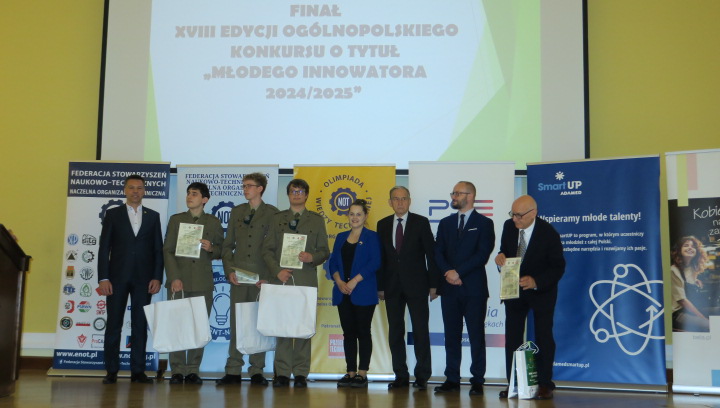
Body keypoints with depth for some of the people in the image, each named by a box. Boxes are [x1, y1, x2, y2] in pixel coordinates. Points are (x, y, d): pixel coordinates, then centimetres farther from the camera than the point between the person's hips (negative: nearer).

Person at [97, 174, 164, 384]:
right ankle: (111, 371, 6)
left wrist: (157, 277, -2)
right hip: (118, 277, -1)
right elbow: (104, 248, 2)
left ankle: (138, 371, 7)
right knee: (114, 325, 0)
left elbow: (158, 249, 8)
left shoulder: (153, 216, 11)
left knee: (140, 325, 2)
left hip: (143, 279, 1)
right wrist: (103, 278, -7)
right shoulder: (113, 214, 7)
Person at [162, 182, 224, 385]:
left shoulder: (213, 222, 11)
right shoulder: (176, 219, 10)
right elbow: (168, 251, 4)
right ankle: (177, 370, 5)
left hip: (203, 283, 0)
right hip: (178, 281, 0)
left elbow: (221, 250, 13)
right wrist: (174, 278, -8)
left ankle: (193, 370, 7)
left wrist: (211, 248, -10)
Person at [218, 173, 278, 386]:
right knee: (236, 322, 3)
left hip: (261, 276, -3)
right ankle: (233, 371, 8)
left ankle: (257, 371, 8)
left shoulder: (272, 213, 3)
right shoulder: (236, 212, 14)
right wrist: (229, 270, 0)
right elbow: (227, 244, 13)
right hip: (238, 277, 3)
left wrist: (269, 275, -9)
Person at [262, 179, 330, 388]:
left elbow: (324, 250, 10)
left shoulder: (317, 220, 13)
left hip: (306, 280, -1)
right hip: (280, 279, 1)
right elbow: (267, 249, 8)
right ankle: (282, 372, 5)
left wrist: (312, 257, -12)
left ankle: (301, 373, 4)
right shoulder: (277, 219, 14)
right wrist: (277, 270, -7)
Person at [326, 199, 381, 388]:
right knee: (348, 332, 6)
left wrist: (354, 281, -16)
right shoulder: (341, 237, 15)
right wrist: (339, 281, -7)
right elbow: (333, 262, 11)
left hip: (363, 292, -5)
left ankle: (362, 373, 2)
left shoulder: (371, 237, 1)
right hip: (343, 293, 5)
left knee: (363, 332, -1)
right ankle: (350, 372, 11)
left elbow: (374, 262, -10)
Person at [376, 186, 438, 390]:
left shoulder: (421, 222, 0)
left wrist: (433, 284, -5)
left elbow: (431, 254, -1)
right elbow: (381, 257, 9)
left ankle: (422, 376, 5)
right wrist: (380, 285, 4)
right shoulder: (383, 225, 9)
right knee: (395, 332, 5)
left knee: (420, 330, -2)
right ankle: (401, 375, 13)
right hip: (392, 286, 3)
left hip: (416, 284, -3)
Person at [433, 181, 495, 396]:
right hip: (449, 287, 4)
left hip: (474, 288, -4)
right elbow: (438, 253, 8)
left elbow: (483, 255, -9)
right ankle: (452, 379, 12)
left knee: (476, 335, 0)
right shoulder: (445, 223, 15)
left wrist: (458, 271, -14)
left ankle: (477, 381, 5)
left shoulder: (484, 223, 1)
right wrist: (448, 272, -9)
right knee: (451, 335, 6)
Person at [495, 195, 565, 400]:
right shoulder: (509, 226, -7)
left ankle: (544, 384, 11)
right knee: (512, 336, 5)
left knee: (543, 336, 3)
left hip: (541, 291, -4)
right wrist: (500, 256, -16)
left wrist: (536, 282, -30)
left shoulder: (548, 233, -20)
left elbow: (558, 267, -17)